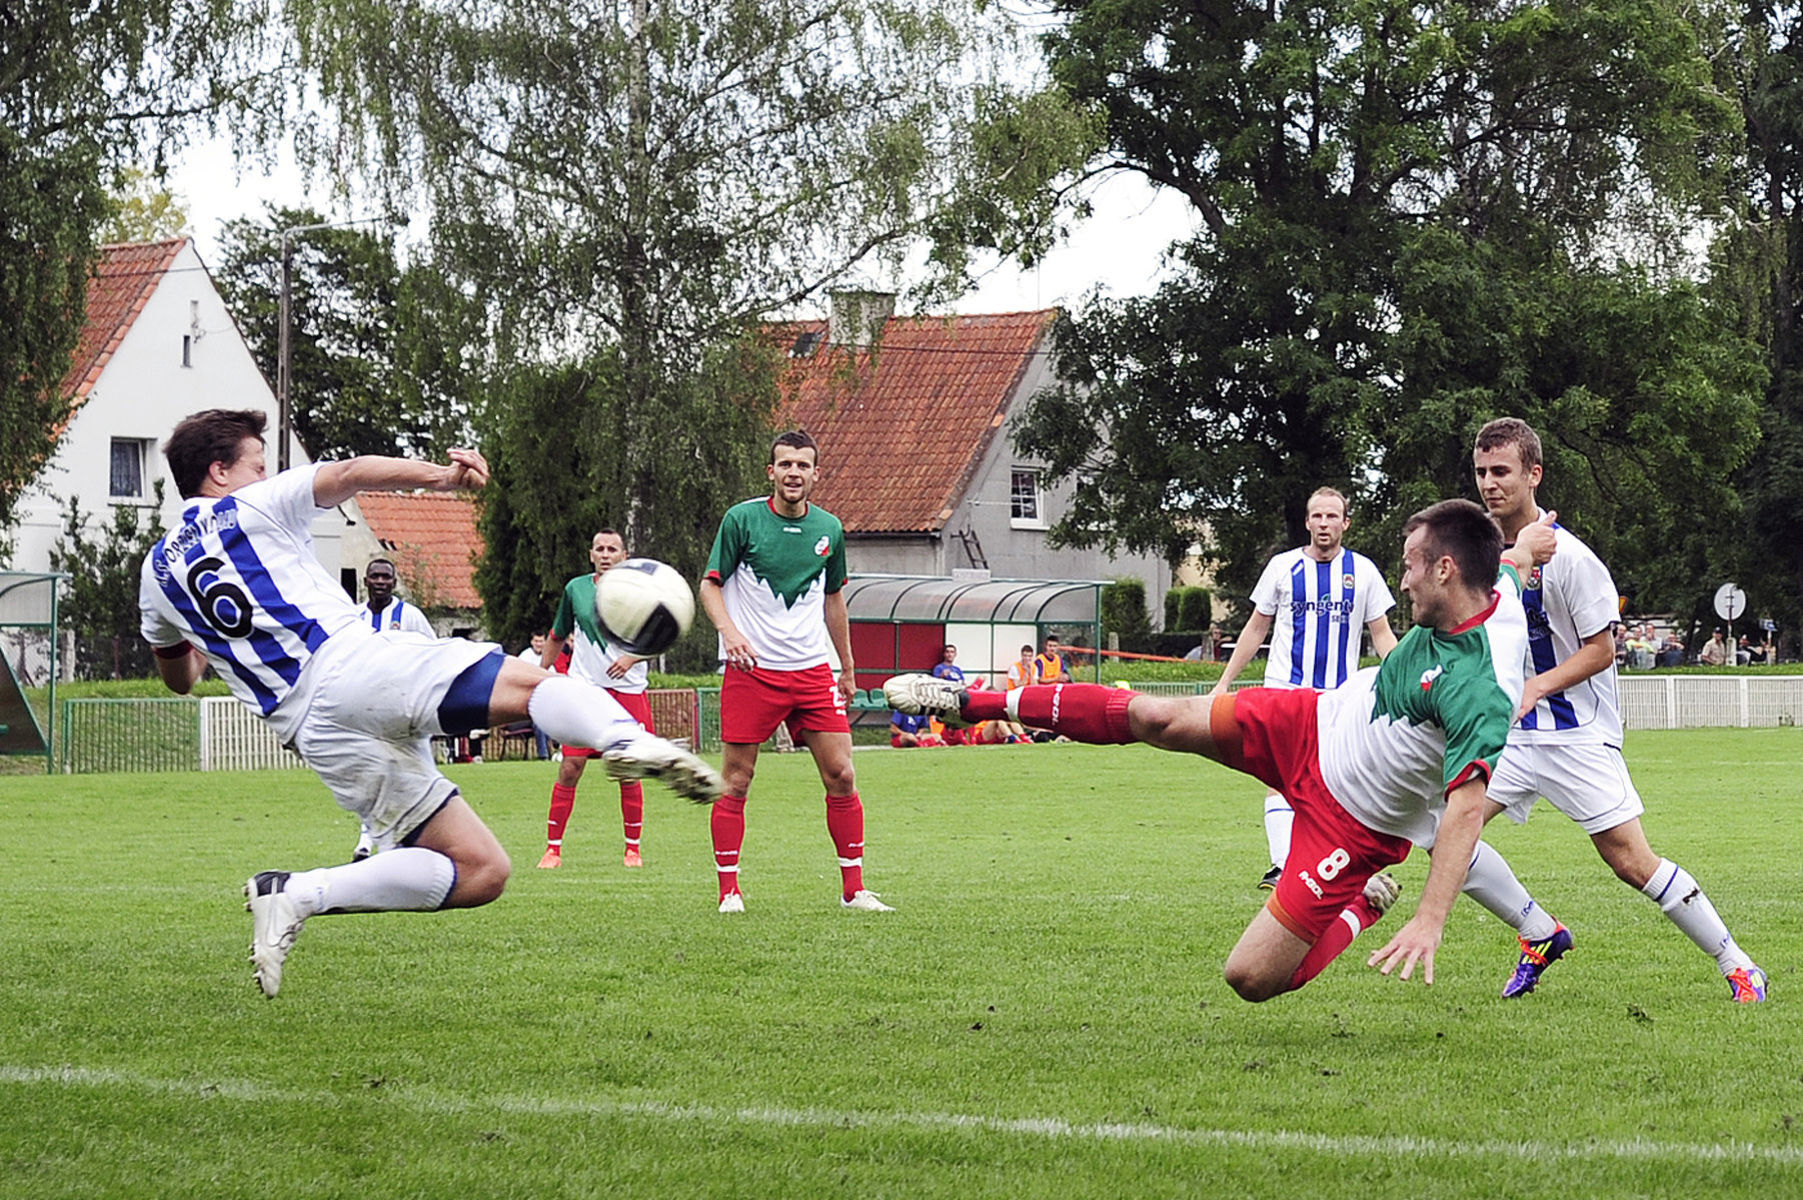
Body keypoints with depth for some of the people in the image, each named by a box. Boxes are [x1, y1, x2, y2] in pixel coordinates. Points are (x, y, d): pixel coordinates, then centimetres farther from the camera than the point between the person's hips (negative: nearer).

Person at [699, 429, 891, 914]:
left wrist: (847, 667, 22)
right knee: (736, 780, -3)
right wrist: (729, 630, -19)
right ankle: (729, 890, 7)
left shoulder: (829, 529, 8)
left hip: (812, 670, 3)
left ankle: (853, 888, 6)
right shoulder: (742, 519, -4)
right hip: (751, 669, -3)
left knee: (840, 775, -3)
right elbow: (710, 585, -1)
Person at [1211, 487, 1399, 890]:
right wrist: (1224, 682, 10)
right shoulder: (1284, 567, 5)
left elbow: (1382, 634, 10)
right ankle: (1282, 866, -21)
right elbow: (1256, 629, 13)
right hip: (1285, 687, -1)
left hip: (1340, 697, 1)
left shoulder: (1363, 571, 6)